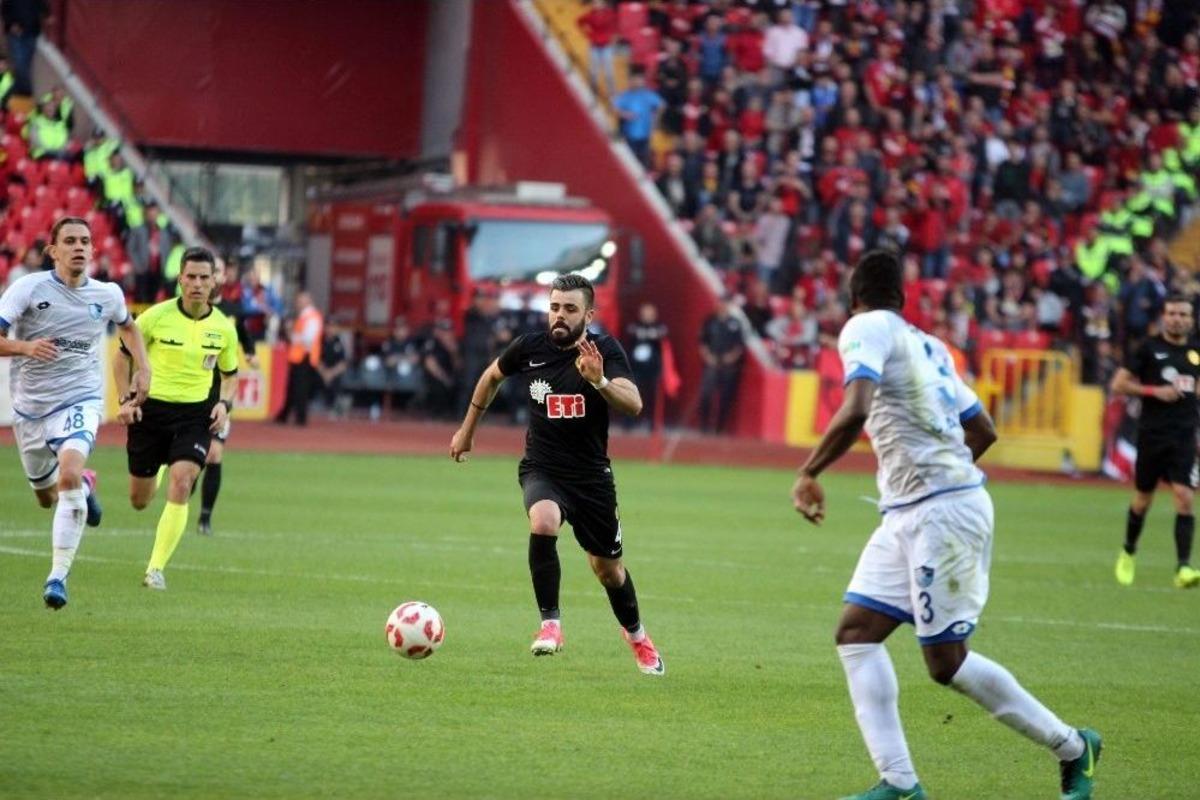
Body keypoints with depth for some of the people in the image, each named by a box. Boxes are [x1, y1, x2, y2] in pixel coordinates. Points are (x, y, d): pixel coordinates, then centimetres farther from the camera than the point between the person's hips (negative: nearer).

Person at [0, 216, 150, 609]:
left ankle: (58, 576, -25)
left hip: (80, 400, -1)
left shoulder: (107, 294, 0)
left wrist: (143, 369, 12)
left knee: (69, 475, -29)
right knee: (46, 496, 17)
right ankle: (85, 487, 56)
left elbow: (128, 326, 24)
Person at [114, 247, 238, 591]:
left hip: (195, 413, 0)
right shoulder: (156, 317, -9)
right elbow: (123, 356, 3)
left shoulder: (222, 328, -1)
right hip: (151, 409, 0)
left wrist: (225, 403, -5)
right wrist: (126, 400, -8)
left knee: (181, 486, -20)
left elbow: (230, 374, 14)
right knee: (139, 500, 9)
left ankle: (156, 569, -13)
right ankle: (154, 473, 50)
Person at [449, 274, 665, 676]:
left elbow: (634, 405, -27)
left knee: (607, 568, 12)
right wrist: (467, 429, 22)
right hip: (542, 470, 0)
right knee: (543, 523, -33)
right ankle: (550, 624, -23)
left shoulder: (605, 351, -12)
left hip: (592, 475, 0)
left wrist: (600, 381, -46)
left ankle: (636, 635, 42)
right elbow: (492, 376, 15)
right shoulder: (529, 348, -7)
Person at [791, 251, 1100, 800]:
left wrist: (808, 474, -14)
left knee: (945, 662, -3)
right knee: (856, 632, 3)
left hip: (944, 510, -9)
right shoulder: (926, 346, 17)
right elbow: (983, 430, 23)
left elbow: (855, 412, -25)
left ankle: (1072, 748, 10)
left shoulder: (867, 329, -8)